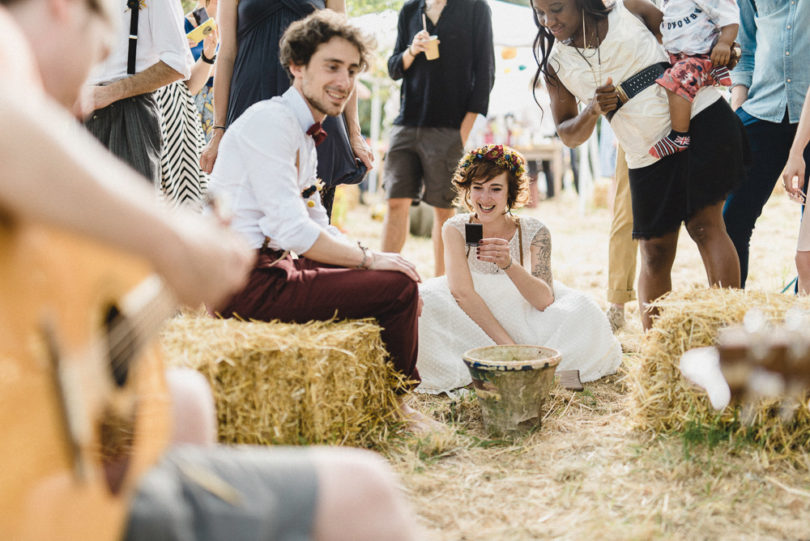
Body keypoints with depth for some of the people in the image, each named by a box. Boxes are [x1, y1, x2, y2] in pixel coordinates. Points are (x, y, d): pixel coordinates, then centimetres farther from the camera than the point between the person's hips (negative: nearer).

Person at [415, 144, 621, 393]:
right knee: (425, 300, -30)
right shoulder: (456, 229, -10)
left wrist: (508, 264, -39)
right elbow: (462, 292, -20)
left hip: (526, 323, 0)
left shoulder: (534, 232, -10)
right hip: (471, 323, 0)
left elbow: (544, 301, -20)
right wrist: (509, 346, -30)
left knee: (584, 309, -22)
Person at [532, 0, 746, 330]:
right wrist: (592, 111, -10)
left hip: (702, 118, -2)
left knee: (704, 223, -11)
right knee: (655, 252, 2)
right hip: (646, 158, 2)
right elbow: (568, 136, 10)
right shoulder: (555, 63, 6)